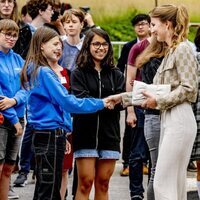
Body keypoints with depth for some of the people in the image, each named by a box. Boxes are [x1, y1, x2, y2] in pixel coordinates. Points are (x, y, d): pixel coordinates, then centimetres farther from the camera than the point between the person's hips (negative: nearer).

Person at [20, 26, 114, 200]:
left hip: (50, 135, 10)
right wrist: (100, 104, -11)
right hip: (50, 136, -10)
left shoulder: (40, 70, 17)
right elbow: (67, 102, -17)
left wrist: (61, 136, 22)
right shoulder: (44, 72, -14)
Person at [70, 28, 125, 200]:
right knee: (85, 183, -6)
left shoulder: (116, 75, 12)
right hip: (86, 134, -3)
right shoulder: (78, 74, 3)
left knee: (103, 184, 6)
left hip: (109, 134, 3)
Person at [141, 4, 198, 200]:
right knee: (176, 184, 10)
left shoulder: (182, 49, -10)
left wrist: (159, 101, -13)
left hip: (179, 119, -10)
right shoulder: (170, 51, 18)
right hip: (167, 118, 10)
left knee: (163, 183, -11)